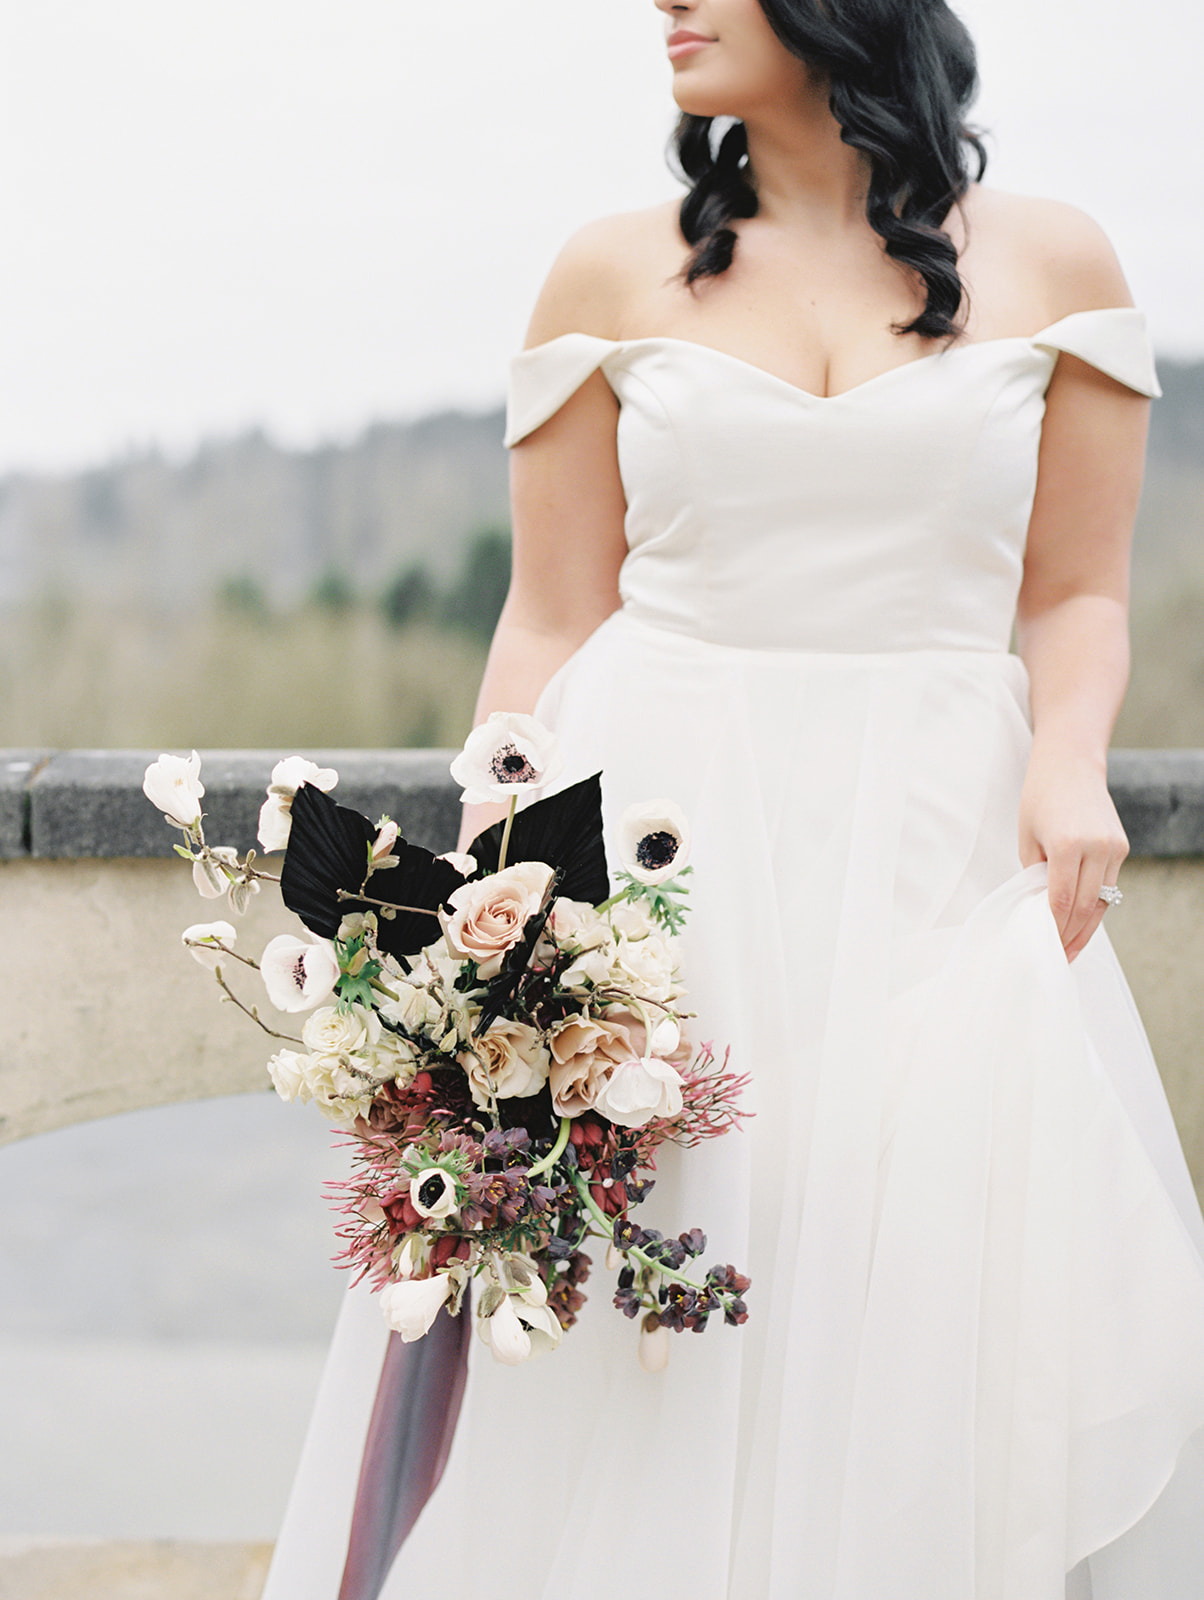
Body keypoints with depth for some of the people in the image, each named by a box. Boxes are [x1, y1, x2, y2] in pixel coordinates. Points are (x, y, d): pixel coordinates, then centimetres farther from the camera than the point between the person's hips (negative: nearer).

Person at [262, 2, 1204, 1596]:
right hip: (652, 852, 0)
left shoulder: (1051, 264, 6)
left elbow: (1075, 596, 9)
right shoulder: (614, 276, 6)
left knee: (942, 1325, 2)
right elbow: (548, 626, 5)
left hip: (932, 849, 0)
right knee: (621, 1388, 2)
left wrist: (1070, 757, -11)